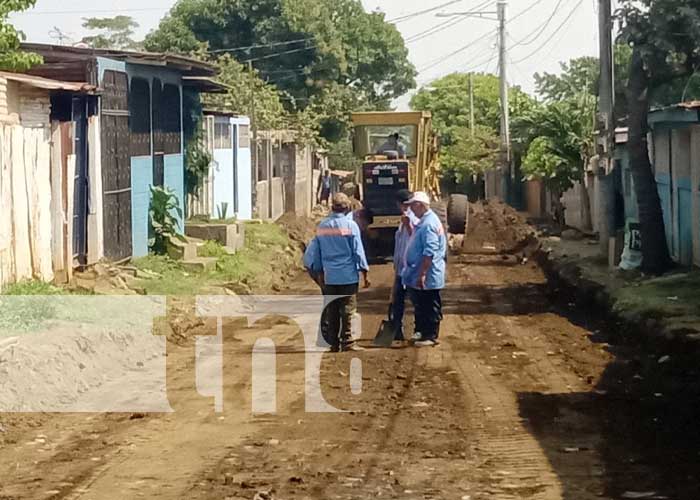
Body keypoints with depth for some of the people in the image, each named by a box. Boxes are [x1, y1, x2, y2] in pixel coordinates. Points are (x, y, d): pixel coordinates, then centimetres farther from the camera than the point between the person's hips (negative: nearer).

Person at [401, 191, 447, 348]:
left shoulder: (429, 224, -22)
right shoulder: (424, 221, 12)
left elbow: (429, 252, -27)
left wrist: (422, 274, -27)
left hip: (428, 277, -11)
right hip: (419, 274, 11)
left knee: (430, 307, -1)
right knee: (421, 305, 18)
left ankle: (431, 336, 6)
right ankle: (422, 332, 28)